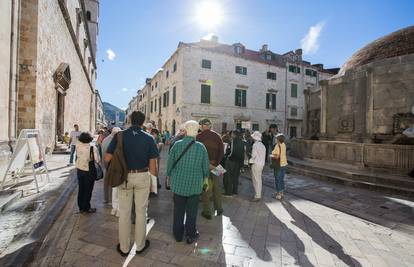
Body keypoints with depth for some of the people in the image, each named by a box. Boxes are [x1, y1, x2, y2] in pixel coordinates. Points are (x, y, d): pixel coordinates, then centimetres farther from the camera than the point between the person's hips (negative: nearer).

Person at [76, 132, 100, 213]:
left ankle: (81, 207, 27)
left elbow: (78, 140, 18)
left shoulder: (78, 146, -6)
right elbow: (97, 160, -17)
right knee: (88, 190, 7)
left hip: (79, 170, 5)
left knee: (81, 189, 17)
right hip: (89, 171, -5)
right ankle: (86, 208, 18)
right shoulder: (93, 148, -19)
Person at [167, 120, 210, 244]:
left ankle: (178, 234, 35)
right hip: (195, 185, -1)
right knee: (191, 212, 15)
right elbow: (206, 166, -3)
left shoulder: (177, 144, -12)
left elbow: (169, 163, -4)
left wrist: (170, 175, 14)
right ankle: (190, 235, 31)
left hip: (178, 184, 1)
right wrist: (204, 177, 17)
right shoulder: (201, 147, -13)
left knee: (178, 211, 18)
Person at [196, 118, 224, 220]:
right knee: (216, 187, 17)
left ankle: (207, 212, 18)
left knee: (205, 188, 8)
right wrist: (216, 163, -6)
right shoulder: (217, 136, 1)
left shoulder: (199, 136, -8)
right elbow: (222, 152, -3)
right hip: (215, 165, 3)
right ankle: (219, 209, 29)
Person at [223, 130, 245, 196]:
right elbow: (243, 152, 9)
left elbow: (232, 151, -20)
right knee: (235, 176, 16)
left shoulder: (233, 141, -15)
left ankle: (229, 192, 7)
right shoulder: (241, 142, 6)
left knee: (229, 176, 3)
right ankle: (235, 191, 24)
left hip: (231, 161, -7)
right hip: (239, 161, 7)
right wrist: (241, 160, 15)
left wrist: (228, 156, -4)